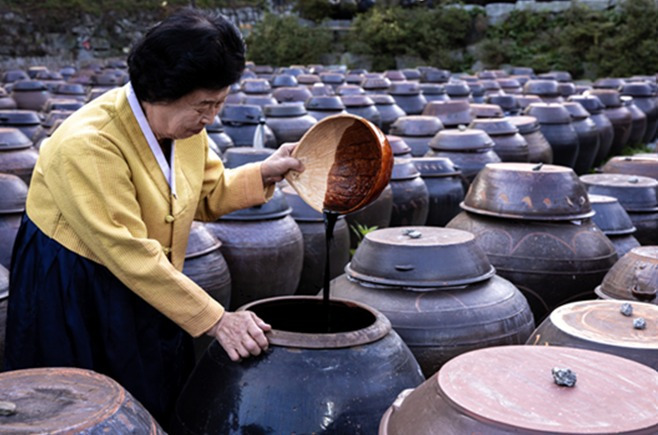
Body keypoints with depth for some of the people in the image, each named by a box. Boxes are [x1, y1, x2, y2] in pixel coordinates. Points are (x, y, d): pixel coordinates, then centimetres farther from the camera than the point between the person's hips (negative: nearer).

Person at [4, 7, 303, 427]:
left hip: (144, 287, 7)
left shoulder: (185, 124, -7)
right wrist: (215, 319, -31)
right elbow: (131, 254, -32)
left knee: (162, 407, 16)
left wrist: (262, 174, -9)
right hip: (72, 297, -7)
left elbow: (208, 194, 8)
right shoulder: (87, 145, -30)